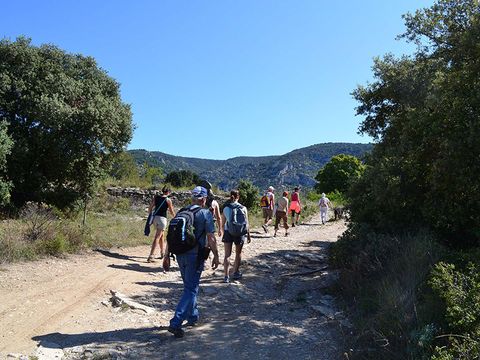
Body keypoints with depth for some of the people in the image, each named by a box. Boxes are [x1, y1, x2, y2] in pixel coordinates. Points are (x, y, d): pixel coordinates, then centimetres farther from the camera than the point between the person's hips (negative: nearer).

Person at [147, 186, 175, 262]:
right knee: (157, 238, -5)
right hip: (162, 219, -6)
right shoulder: (168, 200, -5)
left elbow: (150, 208, 6)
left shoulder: (156, 197, 5)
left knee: (161, 235, 23)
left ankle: (162, 253, 36)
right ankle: (151, 256, -12)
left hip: (155, 217, 6)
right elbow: (171, 213, 3)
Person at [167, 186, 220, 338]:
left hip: (180, 255, 6)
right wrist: (216, 256, -1)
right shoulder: (205, 213, -8)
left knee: (190, 286, 21)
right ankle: (176, 323, -9)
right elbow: (211, 238, -11)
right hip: (195, 256, -6)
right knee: (191, 289, -1)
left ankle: (193, 317, 32)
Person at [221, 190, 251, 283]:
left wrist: (224, 233, 14)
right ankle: (236, 273, 27)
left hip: (228, 232, 1)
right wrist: (248, 235, 6)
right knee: (238, 253, 17)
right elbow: (246, 223, -3)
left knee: (227, 255, 5)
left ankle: (226, 276, 1)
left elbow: (223, 222, 2)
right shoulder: (243, 208, -5)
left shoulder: (225, 208, -2)